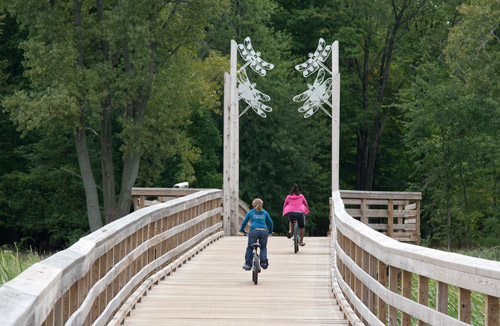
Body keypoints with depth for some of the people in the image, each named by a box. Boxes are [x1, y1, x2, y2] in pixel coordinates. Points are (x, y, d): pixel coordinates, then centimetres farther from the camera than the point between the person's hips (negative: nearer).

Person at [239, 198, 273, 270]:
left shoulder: (250, 212, 15)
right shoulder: (265, 213, 19)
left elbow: (244, 222, 20)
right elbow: (270, 222, 23)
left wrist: (241, 230, 37)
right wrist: (270, 231, 37)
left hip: (254, 231, -1)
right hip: (264, 231, 1)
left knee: (249, 248, 14)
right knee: (263, 247, 20)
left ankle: (248, 264, 9)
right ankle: (263, 260, -4)